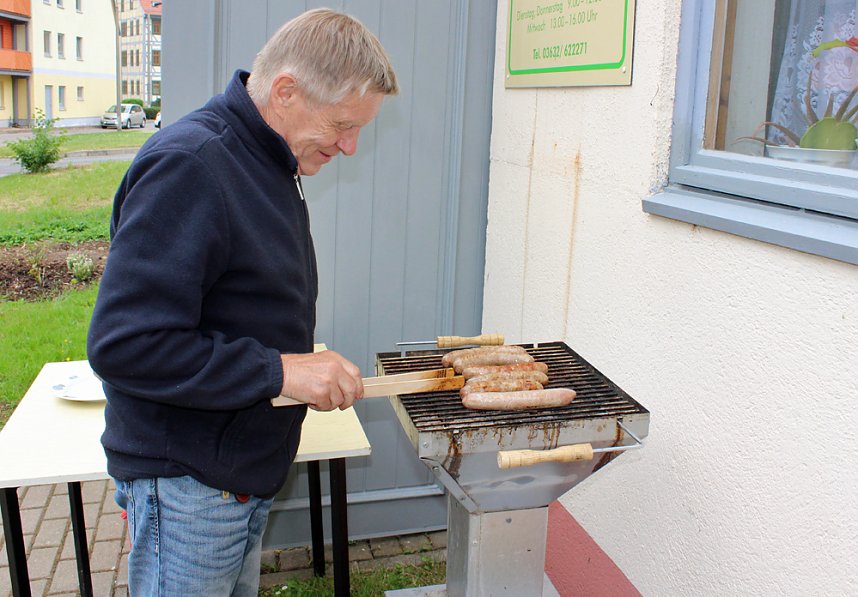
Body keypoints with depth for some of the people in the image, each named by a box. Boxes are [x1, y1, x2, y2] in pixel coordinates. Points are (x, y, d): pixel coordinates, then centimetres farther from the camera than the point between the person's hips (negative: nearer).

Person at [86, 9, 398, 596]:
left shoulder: (267, 162, 8)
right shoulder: (187, 166, -24)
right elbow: (123, 344, -29)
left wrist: (301, 359, 7)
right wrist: (278, 369, -26)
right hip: (188, 485, -9)